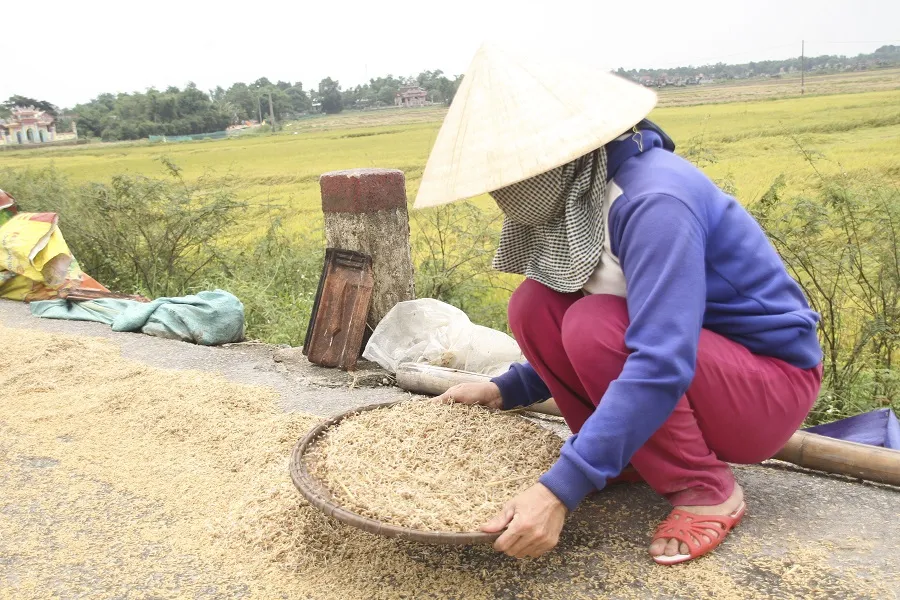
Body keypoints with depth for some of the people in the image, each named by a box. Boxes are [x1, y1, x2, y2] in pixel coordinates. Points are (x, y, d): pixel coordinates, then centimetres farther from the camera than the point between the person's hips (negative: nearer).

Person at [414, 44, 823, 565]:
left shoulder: (654, 202, -29)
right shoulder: (577, 197, -2)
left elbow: (662, 367, -37)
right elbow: (561, 331, 10)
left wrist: (561, 489, -39)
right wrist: (505, 391, 0)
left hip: (770, 386, -7)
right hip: (676, 348, 7)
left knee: (596, 327, -32)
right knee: (533, 307, -11)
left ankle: (709, 490, -10)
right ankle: (627, 458, 3)